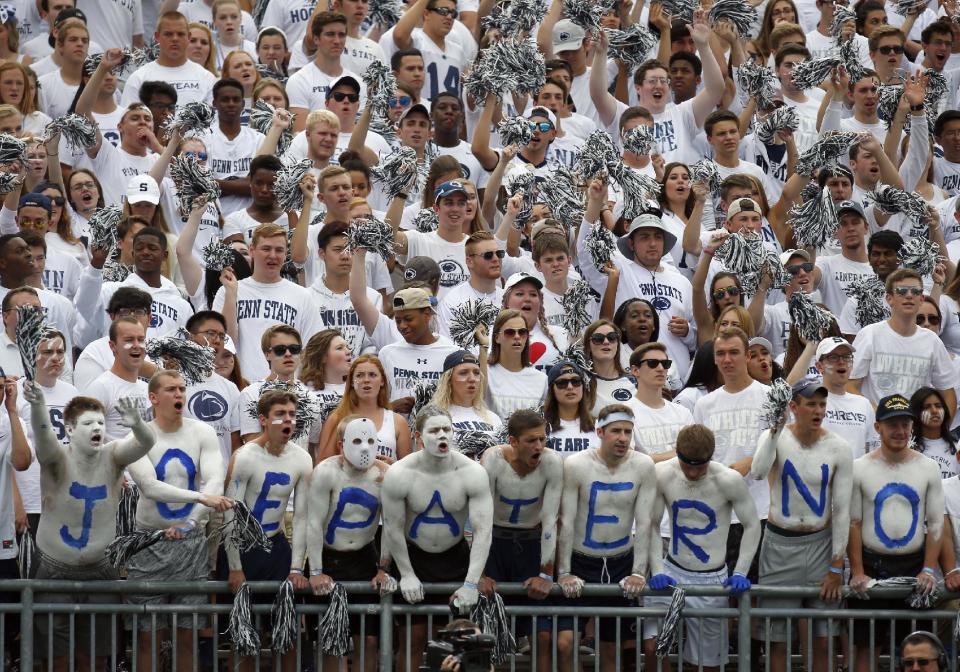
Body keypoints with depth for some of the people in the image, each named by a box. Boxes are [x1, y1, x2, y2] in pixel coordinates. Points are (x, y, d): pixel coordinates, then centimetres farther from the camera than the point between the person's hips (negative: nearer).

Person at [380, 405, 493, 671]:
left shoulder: (473, 473, -17)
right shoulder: (399, 474, -18)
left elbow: (483, 531, -18)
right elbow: (393, 529, -9)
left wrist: (471, 584, -23)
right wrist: (407, 575, -7)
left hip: (455, 558, 1)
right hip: (413, 557, -1)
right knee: (414, 637, 2)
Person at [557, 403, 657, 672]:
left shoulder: (643, 466, -8)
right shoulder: (576, 465, -13)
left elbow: (643, 523, -7)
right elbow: (567, 522, -11)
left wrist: (638, 572, -12)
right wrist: (564, 573, -13)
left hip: (621, 563, 2)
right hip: (581, 562, -2)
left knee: (611, 650, 9)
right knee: (565, 642, -16)